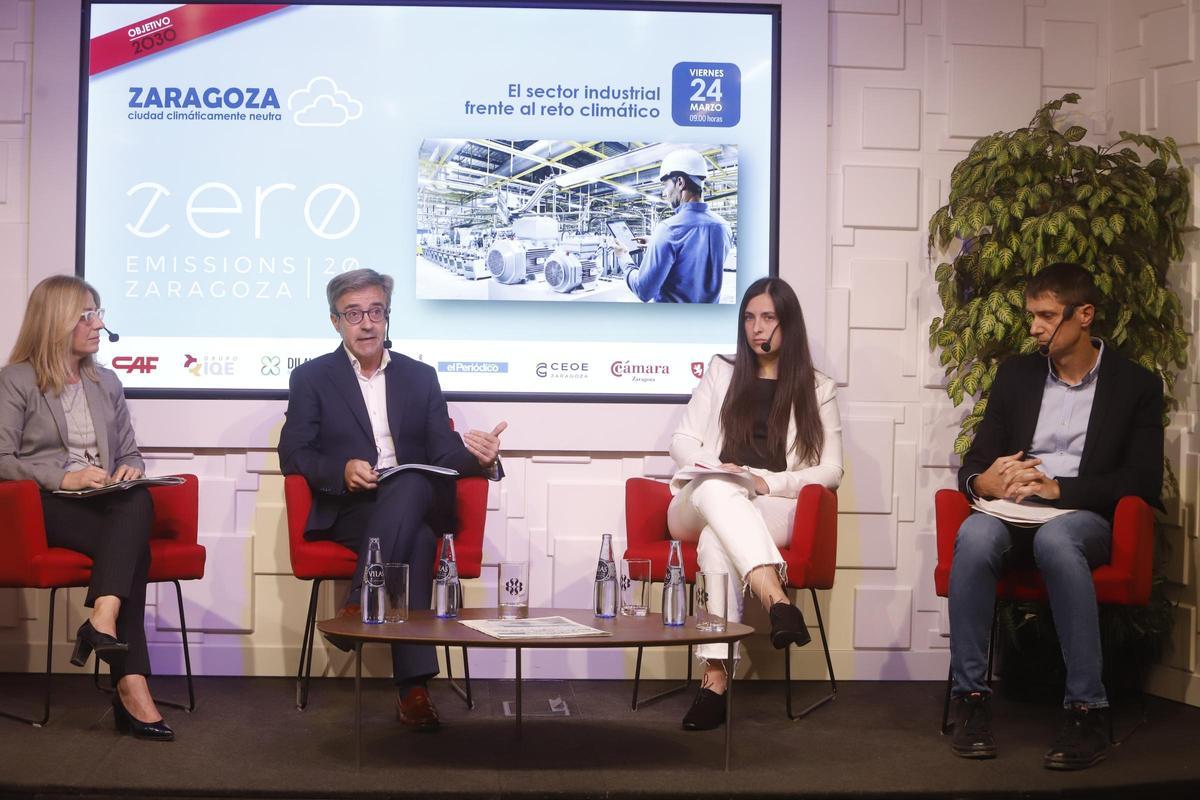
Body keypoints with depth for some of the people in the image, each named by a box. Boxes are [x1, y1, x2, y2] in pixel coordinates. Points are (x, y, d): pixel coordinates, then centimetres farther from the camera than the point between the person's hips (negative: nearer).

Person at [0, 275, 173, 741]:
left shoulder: (106, 383, 22)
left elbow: (130, 453, 23)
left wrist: (130, 471, -2)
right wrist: (62, 478, -19)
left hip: (103, 505, 5)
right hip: (45, 508, -5)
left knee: (137, 504, -33)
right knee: (131, 544, -32)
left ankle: (103, 619, -47)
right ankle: (131, 685, -40)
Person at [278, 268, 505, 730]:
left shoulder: (420, 377, 18)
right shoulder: (312, 378, 11)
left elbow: (442, 452, 8)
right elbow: (292, 453, 1)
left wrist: (478, 457, -17)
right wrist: (341, 471, -20)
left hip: (417, 503, 3)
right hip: (346, 511, -2)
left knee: (410, 486, -37)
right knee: (415, 537, -36)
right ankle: (413, 684, -41)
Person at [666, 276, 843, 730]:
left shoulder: (817, 390, 14)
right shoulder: (722, 372, 19)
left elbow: (830, 470, 5)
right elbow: (682, 442, 13)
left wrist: (768, 481, -13)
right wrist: (714, 468, -10)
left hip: (773, 510, -1)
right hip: (701, 505, 1)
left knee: (718, 537, -39)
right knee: (717, 489, -39)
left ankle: (716, 675, -50)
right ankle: (778, 603, -58)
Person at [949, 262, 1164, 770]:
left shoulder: (1136, 385, 6)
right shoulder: (1016, 374, 17)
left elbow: (1143, 482, -4)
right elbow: (975, 460, 15)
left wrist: (1058, 489, -16)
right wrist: (983, 481, -11)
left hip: (1084, 515, -3)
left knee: (1055, 539, -40)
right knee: (974, 535, -34)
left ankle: (1087, 709, -36)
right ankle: (970, 698, -29)